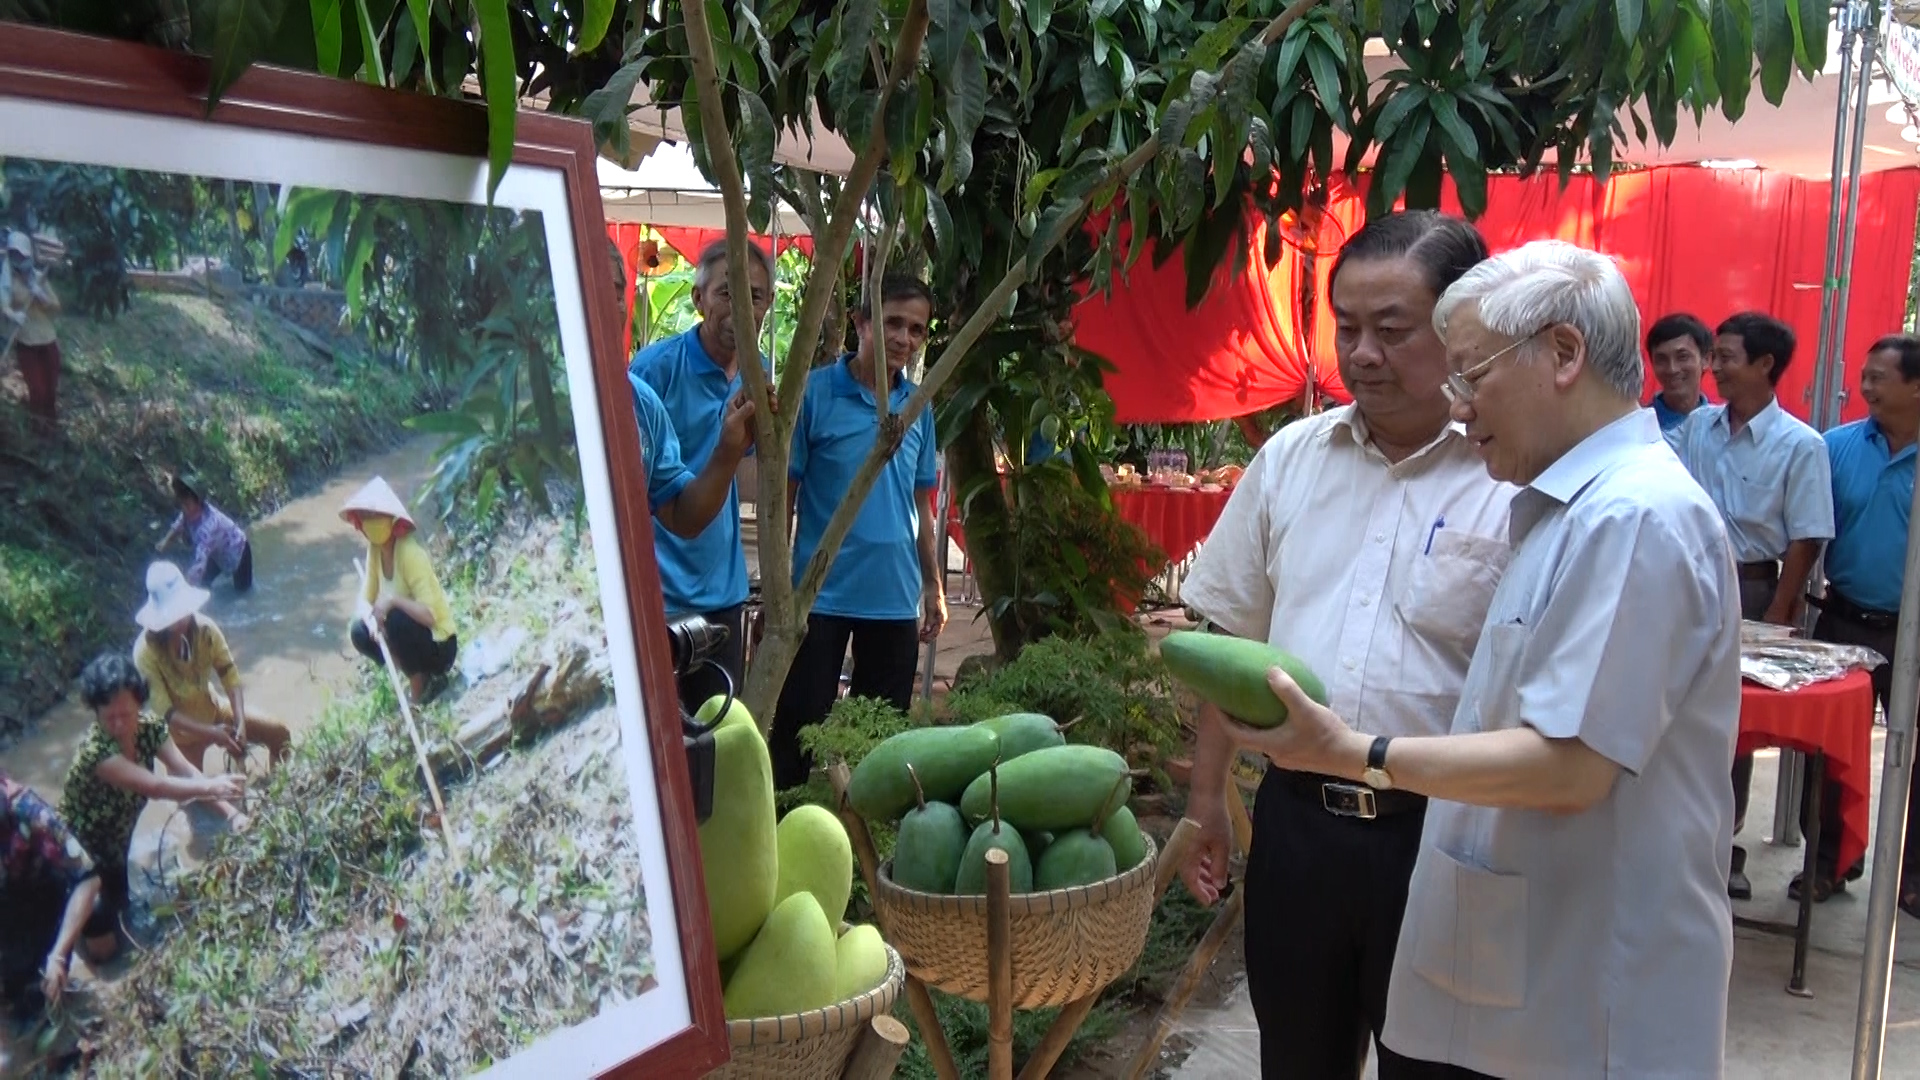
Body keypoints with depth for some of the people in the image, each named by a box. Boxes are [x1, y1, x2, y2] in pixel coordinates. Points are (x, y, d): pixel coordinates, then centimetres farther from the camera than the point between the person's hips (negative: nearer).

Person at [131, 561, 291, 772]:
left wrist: (240, 722, -30)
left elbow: (229, 674, -17)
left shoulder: (204, 627, -17)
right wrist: (211, 733, -35)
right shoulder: (146, 650, -28)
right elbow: (165, 711, -27)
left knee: (279, 733, -1)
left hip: (212, 710, 4)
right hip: (180, 729, -4)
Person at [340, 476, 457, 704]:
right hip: (410, 633, 7)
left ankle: (420, 686, -9)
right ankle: (419, 674, 7)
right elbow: (365, 601, -1)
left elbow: (429, 615, -31)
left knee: (395, 619, -30)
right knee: (361, 632, -8)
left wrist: (393, 599, -42)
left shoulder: (410, 553, -26)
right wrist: (371, 619, -22)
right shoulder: (375, 549, -3)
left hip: (438, 645, -7)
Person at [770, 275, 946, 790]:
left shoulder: (918, 408, 7)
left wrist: (934, 585, 13)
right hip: (821, 593, -4)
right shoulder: (815, 393, -7)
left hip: (895, 597, 5)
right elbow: (782, 495, -5)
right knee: (800, 728, 3)